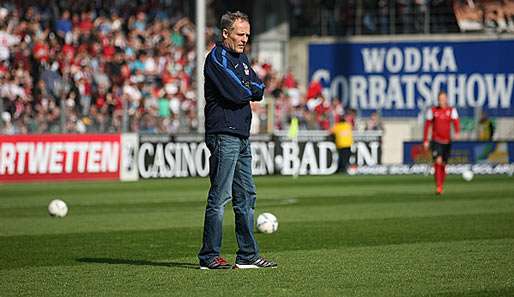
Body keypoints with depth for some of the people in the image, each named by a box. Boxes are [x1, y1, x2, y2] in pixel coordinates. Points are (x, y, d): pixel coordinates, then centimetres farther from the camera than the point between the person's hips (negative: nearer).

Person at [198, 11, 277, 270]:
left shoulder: (241, 58, 20)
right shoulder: (217, 57, -8)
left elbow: (258, 91, 12)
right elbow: (235, 94, -19)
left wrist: (245, 90, -7)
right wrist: (251, 90, 0)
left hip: (241, 136, 9)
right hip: (224, 134, -9)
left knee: (246, 196, 10)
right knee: (220, 196, -10)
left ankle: (248, 255, 15)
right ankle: (209, 256, -7)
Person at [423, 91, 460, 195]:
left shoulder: (452, 110, 2)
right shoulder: (432, 111, 1)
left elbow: (456, 122, -13)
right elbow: (427, 126, 6)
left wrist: (457, 133, -34)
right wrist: (425, 141, 2)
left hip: (447, 141, 2)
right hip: (436, 141, -2)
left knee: (443, 165, 10)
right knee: (438, 161, -21)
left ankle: (441, 187, 27)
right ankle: (438, 187, -23)